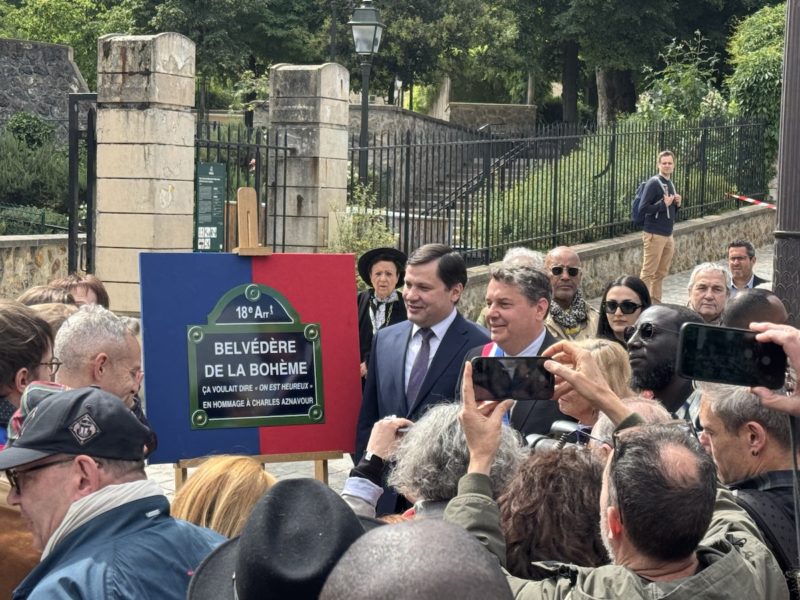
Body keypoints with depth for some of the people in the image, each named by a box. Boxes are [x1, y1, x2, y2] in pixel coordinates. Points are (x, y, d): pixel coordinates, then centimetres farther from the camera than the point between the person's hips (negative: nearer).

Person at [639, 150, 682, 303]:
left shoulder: (671, 184, 14)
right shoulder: (653, 183, -10)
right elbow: (643, 208, -18)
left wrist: (677, 204, 3)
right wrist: (664, 204, -18)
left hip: (668, 235, 8)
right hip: (654, 234, -8)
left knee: (661, 273, 11)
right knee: (648, 272, -6)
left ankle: (655, 302, 18)